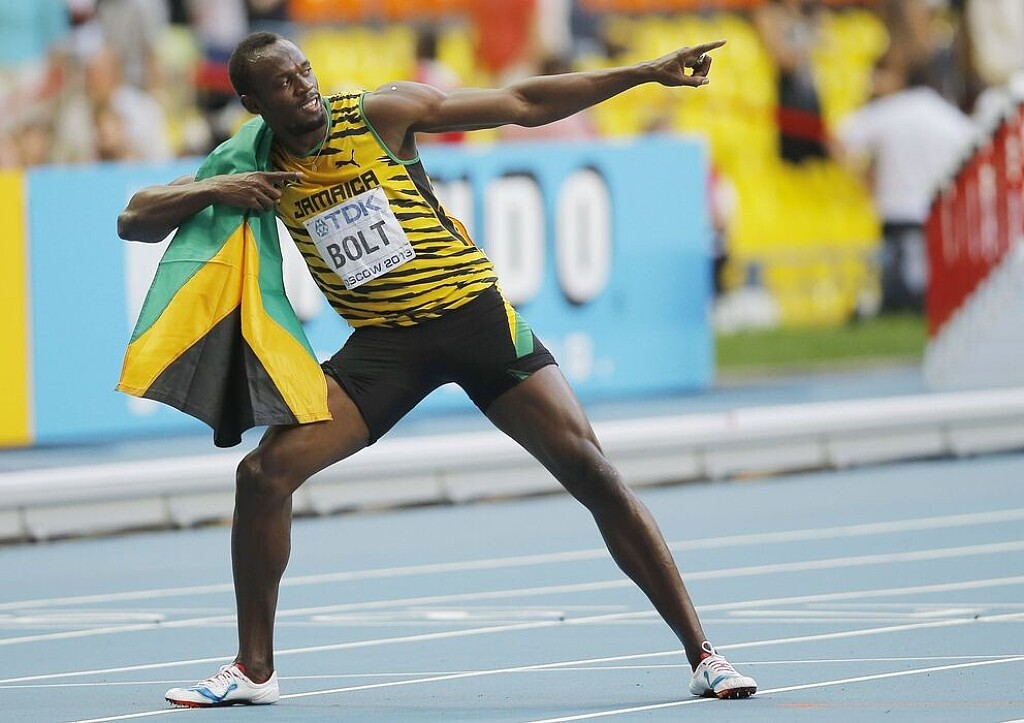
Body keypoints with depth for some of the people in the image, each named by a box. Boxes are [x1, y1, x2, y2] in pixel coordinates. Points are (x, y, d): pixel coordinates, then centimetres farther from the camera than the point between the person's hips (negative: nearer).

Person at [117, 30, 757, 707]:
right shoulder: (256, 170, 0)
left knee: (591, 468, -11)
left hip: (476, 315, -2)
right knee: (265, 473, -12)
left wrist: (647, 72, -6)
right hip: (383, 342, 2)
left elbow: (523, 103, -3)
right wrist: (212, 191, -18)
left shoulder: (381, 113, -7)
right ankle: (255, 670, 4)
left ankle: (702, 653, -4)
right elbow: (135, 220, 1)